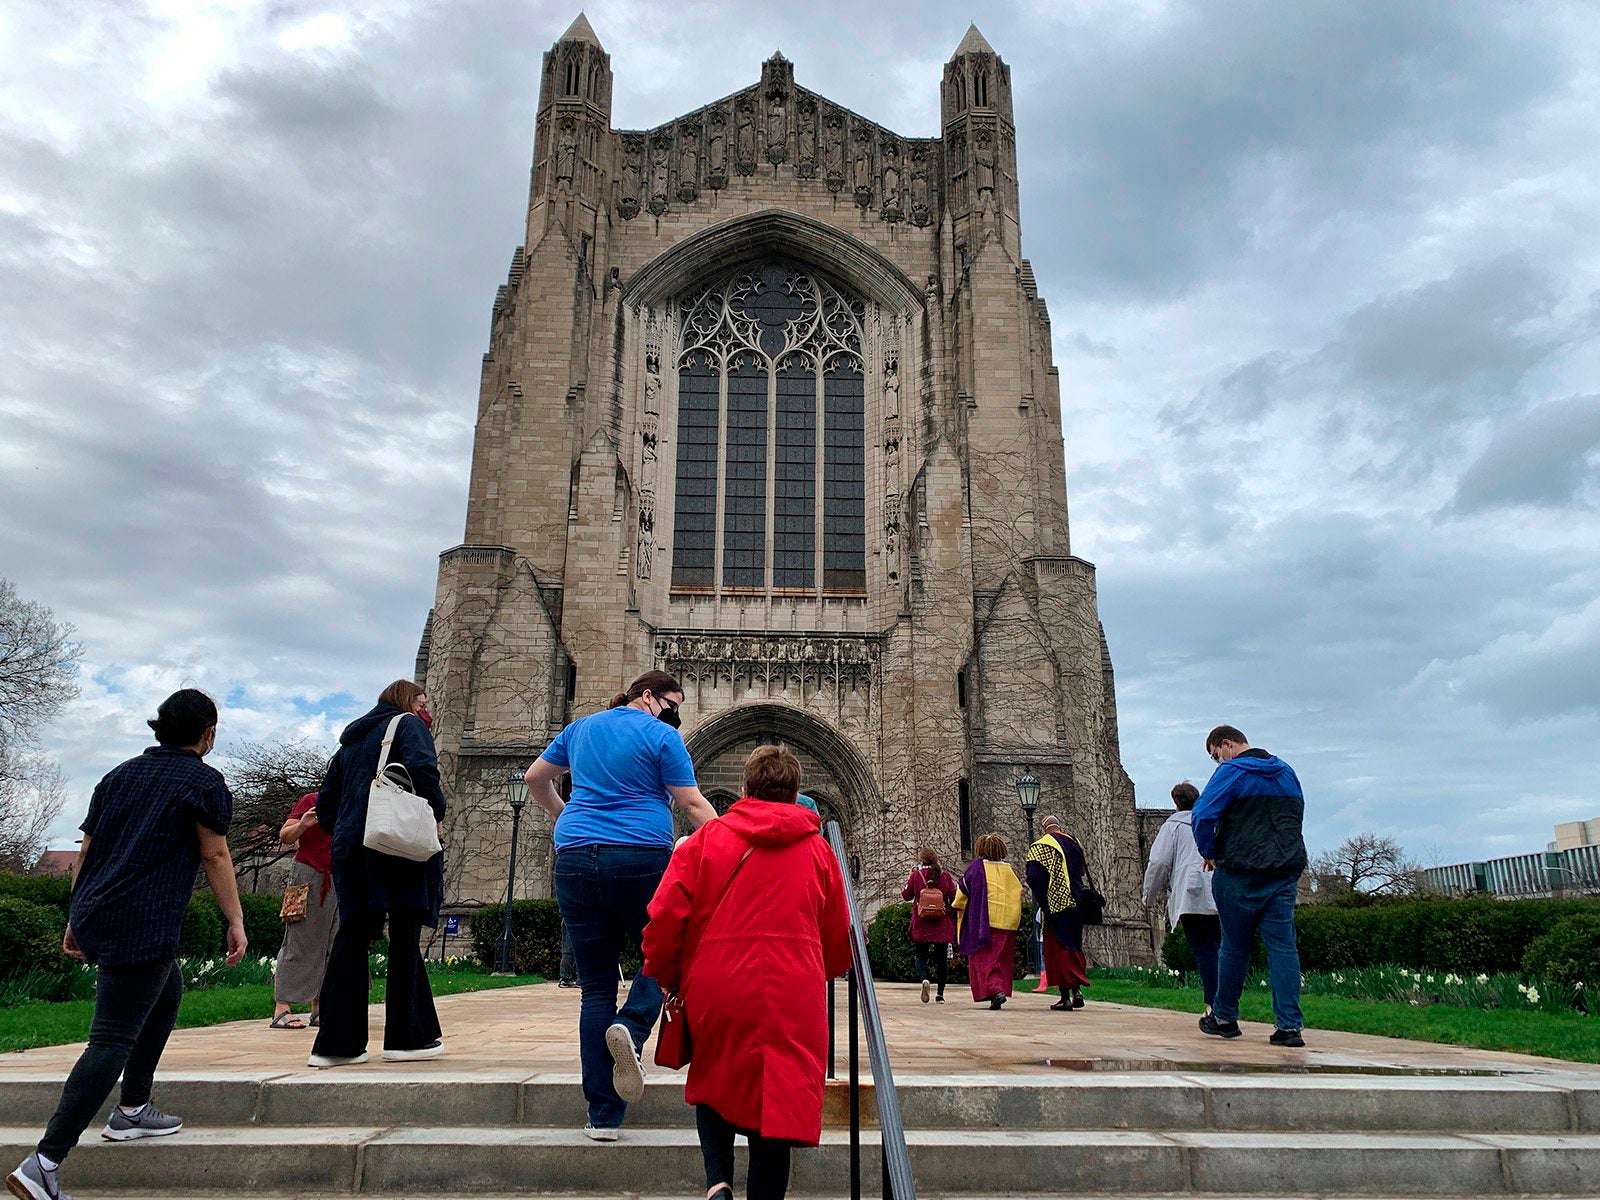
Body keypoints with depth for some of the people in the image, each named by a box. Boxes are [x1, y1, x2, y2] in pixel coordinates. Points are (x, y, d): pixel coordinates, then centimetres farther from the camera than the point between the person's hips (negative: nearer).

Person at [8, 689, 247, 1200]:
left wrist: (76, 918, 23)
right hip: (143, 924, -8)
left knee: (168, 992, 27)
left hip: (94, 919, 8)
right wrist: (236, 921, 1)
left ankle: (131, 1109, 29)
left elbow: (87, 851, 17)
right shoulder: (203, 781, -4)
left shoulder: (120, 775, 16)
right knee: (113, 1040, -6)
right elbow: (215, 856, -5)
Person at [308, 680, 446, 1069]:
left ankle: (337, 1042, 5)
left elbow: (325, 804, 22)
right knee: (405, 938, -1)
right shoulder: (408, 725, 4)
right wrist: (437, 813, -4)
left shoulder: (350, 740, 26)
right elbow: (421, 768, -16)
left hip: (350, 848, 6)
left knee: (352, 937, 6)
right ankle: (408, 1037, 3)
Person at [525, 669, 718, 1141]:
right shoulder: (661, 737, 1)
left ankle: (603, 1115, 6)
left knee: (596, 986, 7)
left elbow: (535, 777, 27)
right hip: (641, 859, -4)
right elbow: (693, 806, -3)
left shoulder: (580, 728, 17)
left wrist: (560, 813, 43)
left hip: (576, 861, 5)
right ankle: (632, 1026, -14)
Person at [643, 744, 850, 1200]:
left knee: (713, 1087, 22)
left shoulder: (706, 839, 2)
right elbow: (838, 940, 13)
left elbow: (664, 917, -4)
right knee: (776, 1106, 7)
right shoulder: (817, 850, 7)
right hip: (790, 1002, 0)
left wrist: (666, 975, 13)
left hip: (715, 993, 1)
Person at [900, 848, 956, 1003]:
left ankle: (924, 979, -21)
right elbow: (954, 897, 0)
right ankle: (940, 994, 9)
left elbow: (906, 895, 5)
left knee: (921, 956, 8)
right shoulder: (945, 875, -1)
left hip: (921, 924, -1)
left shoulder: (916, 875, -3)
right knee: (941, 958, 9)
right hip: (942, 925, 1)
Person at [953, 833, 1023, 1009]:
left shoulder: (976, 867, -3)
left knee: (983, 958, -2)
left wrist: (958, 908, 21)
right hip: (1007, 922, 4)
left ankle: (995, 990, -19)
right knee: (1002, 959, 13)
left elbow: (962, 891, 3)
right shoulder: (1008, 869, 7)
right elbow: (1017, 892, 10)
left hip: (983, 921, -4)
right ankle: (1002, 990, 11)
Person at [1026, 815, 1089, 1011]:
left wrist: (1042, 901, -5)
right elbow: (1081, 872, 17)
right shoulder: (1074, 843, 9)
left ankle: (1065, 997, -2)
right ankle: (1077, 989, 0)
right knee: (1075, 947, 14)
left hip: (1056, 906, -5)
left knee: (1058, 949, 1)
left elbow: (1034, 878, -14)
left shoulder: (1040, 846, -7)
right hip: (1076, 904, 5)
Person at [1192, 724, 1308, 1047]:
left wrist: (1210, 853, -1)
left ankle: (1224, 1018, 19)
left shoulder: (1231, 772, -9)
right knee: (1283, 945, 2)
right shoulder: (1287, 772, 14)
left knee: (1235, 946, 6)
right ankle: (1290, 1026, -3)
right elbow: (1297, 817, 22)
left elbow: (1203, 815, -17)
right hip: (1287, 871, 5)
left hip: (1241, 874, -5)